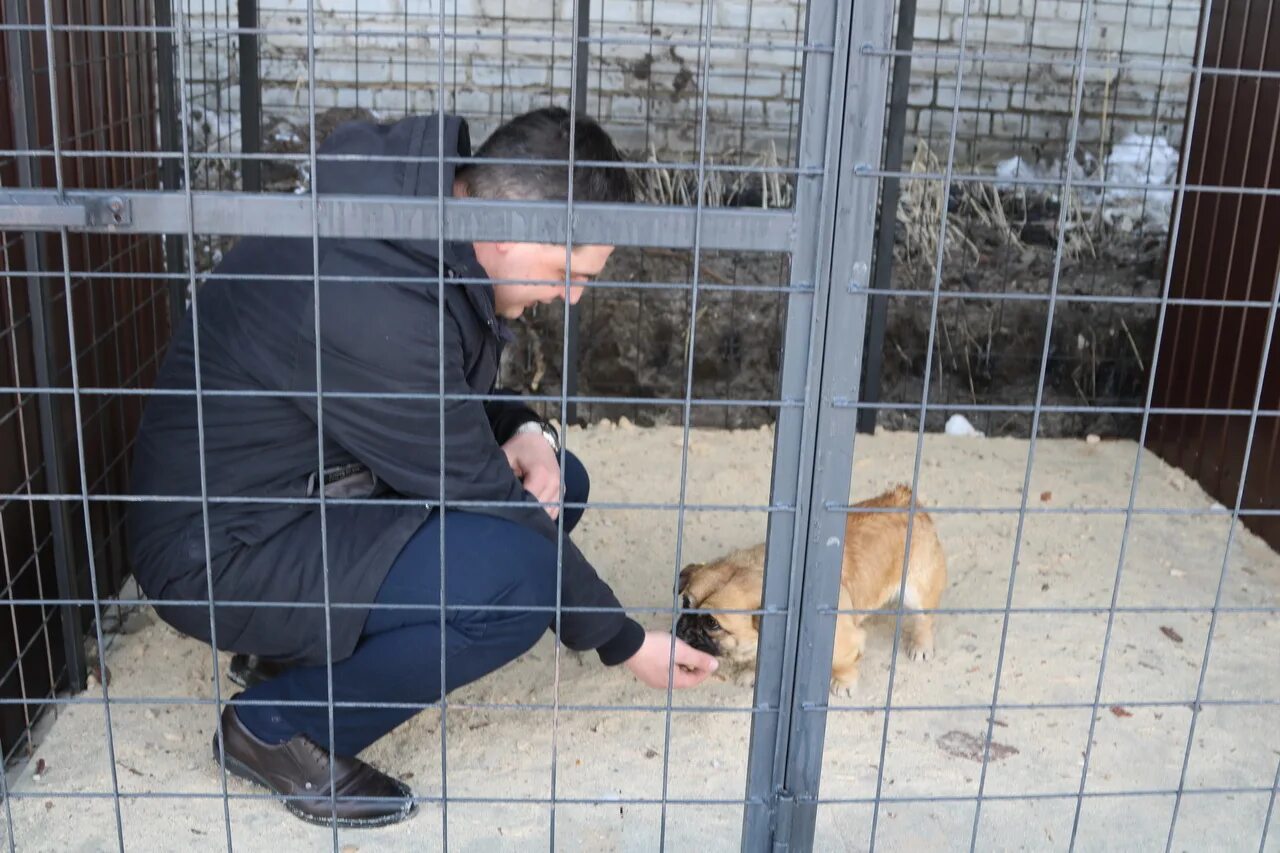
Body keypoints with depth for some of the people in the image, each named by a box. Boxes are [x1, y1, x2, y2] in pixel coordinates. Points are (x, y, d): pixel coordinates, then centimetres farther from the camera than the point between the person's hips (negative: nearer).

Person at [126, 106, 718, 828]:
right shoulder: (370, 305, -32)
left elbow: (450, 391, 14)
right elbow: (480, 500, -24)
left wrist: (521, 433, -8)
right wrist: (623, 642, -12)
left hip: (318, 483, 9)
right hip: (224, 549, -9)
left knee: (552, 483, 4)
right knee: (516, 574, -27)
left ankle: (310, 638, 11)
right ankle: (277, 727, -5)